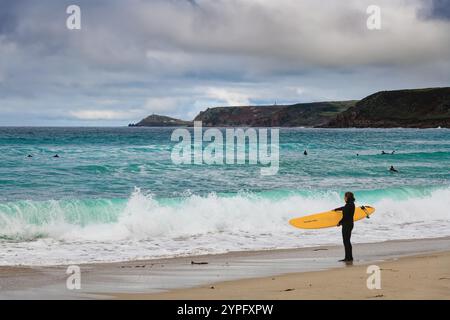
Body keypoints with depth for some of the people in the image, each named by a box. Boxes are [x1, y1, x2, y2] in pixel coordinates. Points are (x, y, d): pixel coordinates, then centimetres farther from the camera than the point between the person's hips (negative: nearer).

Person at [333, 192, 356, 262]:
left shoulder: (350, 205, -17)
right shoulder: (349, 204, 12)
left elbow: (345, 216, -19)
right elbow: (343, 208, 33)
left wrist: (340, 223, -8)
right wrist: (336, 209, 49)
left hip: (347, 225, -10)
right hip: (346, 225, 10)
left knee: (346, 241, -6)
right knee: (346, 241, 11)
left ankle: (349, 257, -3)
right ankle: (348, 257, 14)